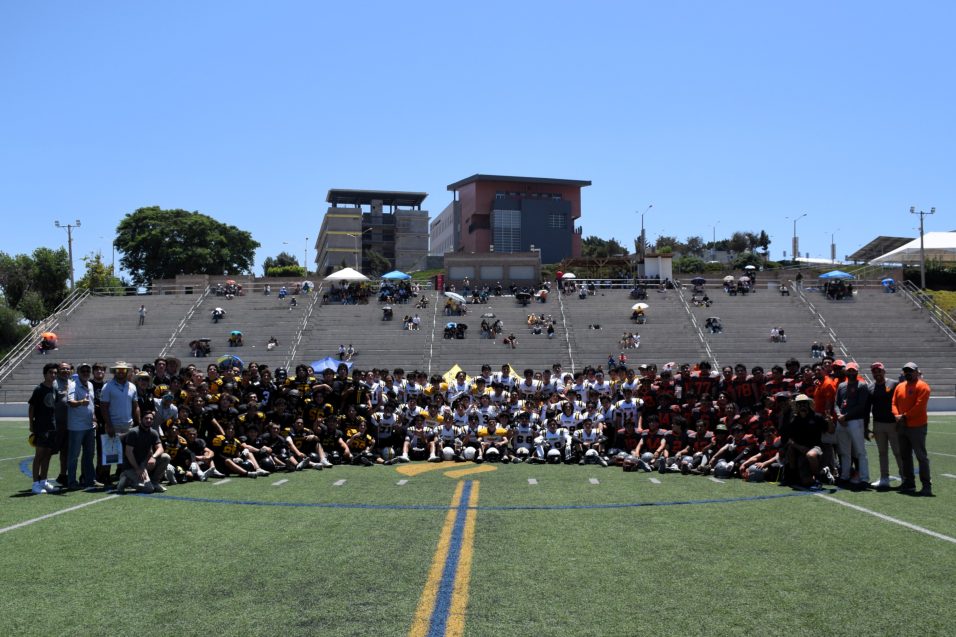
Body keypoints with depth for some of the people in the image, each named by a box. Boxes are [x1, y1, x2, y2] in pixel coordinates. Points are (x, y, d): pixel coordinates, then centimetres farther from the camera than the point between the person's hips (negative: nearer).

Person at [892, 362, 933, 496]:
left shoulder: (922, 386, -9)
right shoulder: (900, 387, 14)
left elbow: (919, 406, -17)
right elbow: (894, 403, 11)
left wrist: (904, 416, -15)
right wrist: (897, 416, -7)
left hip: (917, 426, -7)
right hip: (902, 427, 8)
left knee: (921, 456, -6)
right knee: (905, 456, 12)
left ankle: (926, 485, -2)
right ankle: (908, 483, 20)